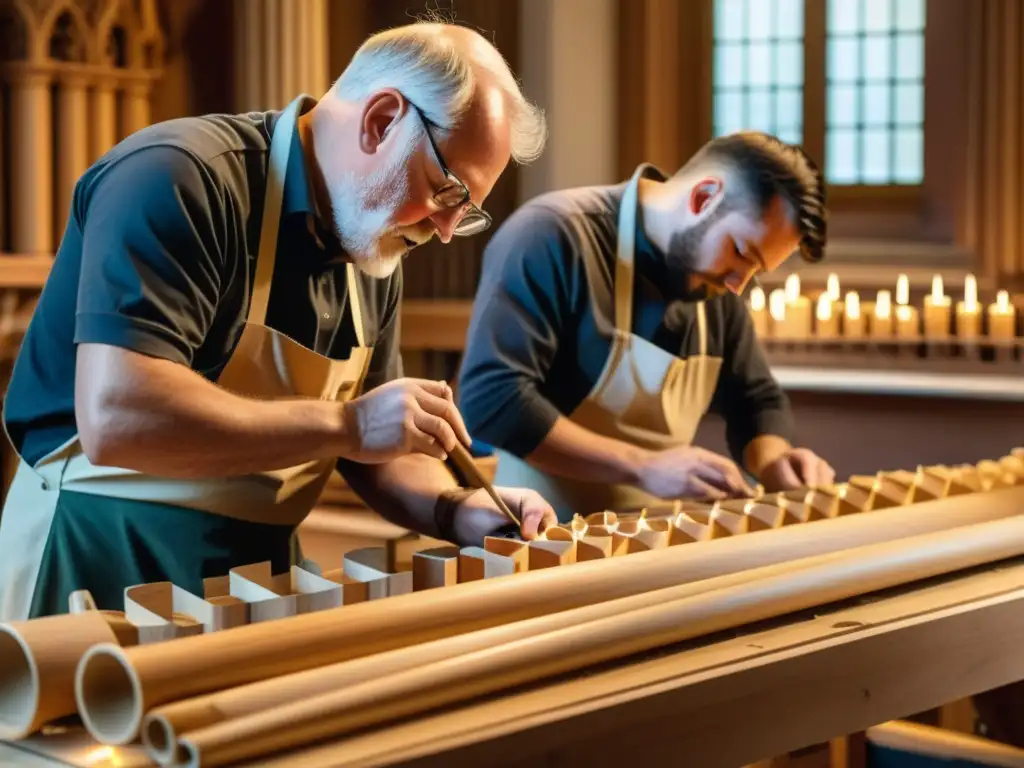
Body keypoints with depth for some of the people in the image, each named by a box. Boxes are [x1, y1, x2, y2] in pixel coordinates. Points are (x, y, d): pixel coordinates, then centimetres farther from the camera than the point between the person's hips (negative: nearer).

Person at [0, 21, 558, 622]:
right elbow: (115, 417, -29)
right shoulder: (179, 178, -18)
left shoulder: (374, 253, 6)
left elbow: (375, 446, 14)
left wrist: (456, 510, -5)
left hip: (257, 571, 6)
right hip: (104, 566, -5)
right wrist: (343, 425, -24)